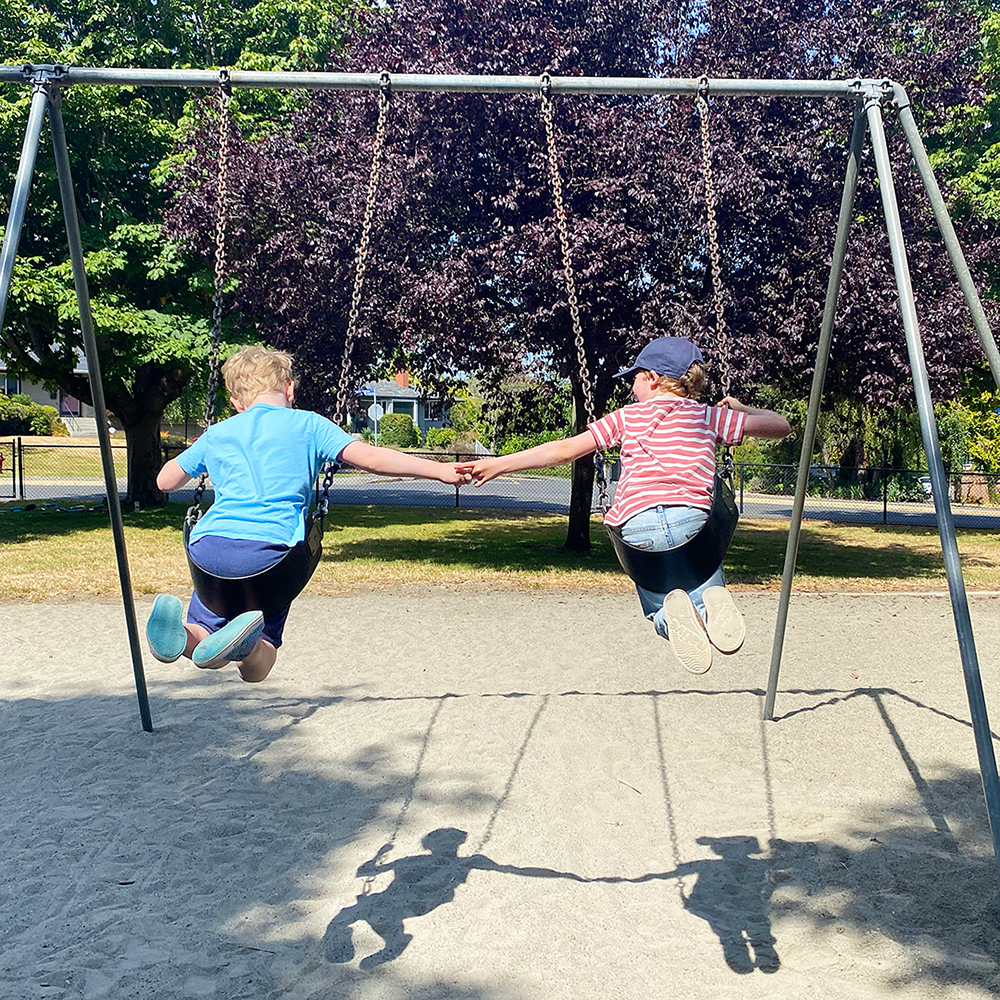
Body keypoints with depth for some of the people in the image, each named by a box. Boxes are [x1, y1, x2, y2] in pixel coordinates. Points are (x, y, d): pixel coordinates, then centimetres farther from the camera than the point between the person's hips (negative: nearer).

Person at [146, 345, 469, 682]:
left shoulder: (217, 434, 22)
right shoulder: (308, 425, 13)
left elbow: (165, 481, 33)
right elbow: (370, 457, 2)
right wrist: (441, 470, 5)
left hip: (211, 545, 3)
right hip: (271, 549, -2)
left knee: (213, 655, 19)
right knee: (255, 669, 11)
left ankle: (180, 633, -18)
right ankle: (247, 642, -27)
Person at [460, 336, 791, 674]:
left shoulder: (627, 417, 16)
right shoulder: (709, 416, 18)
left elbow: (565, 450, 12)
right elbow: (779, 425, 22)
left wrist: (498, 465, 17)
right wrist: (740, 409, 41)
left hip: (636, 527, 0)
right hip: (691, 518, 0)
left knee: (657, 611, 21)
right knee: (708, 591, 22)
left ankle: (671, 614, -17)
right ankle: (712, 605, -17)